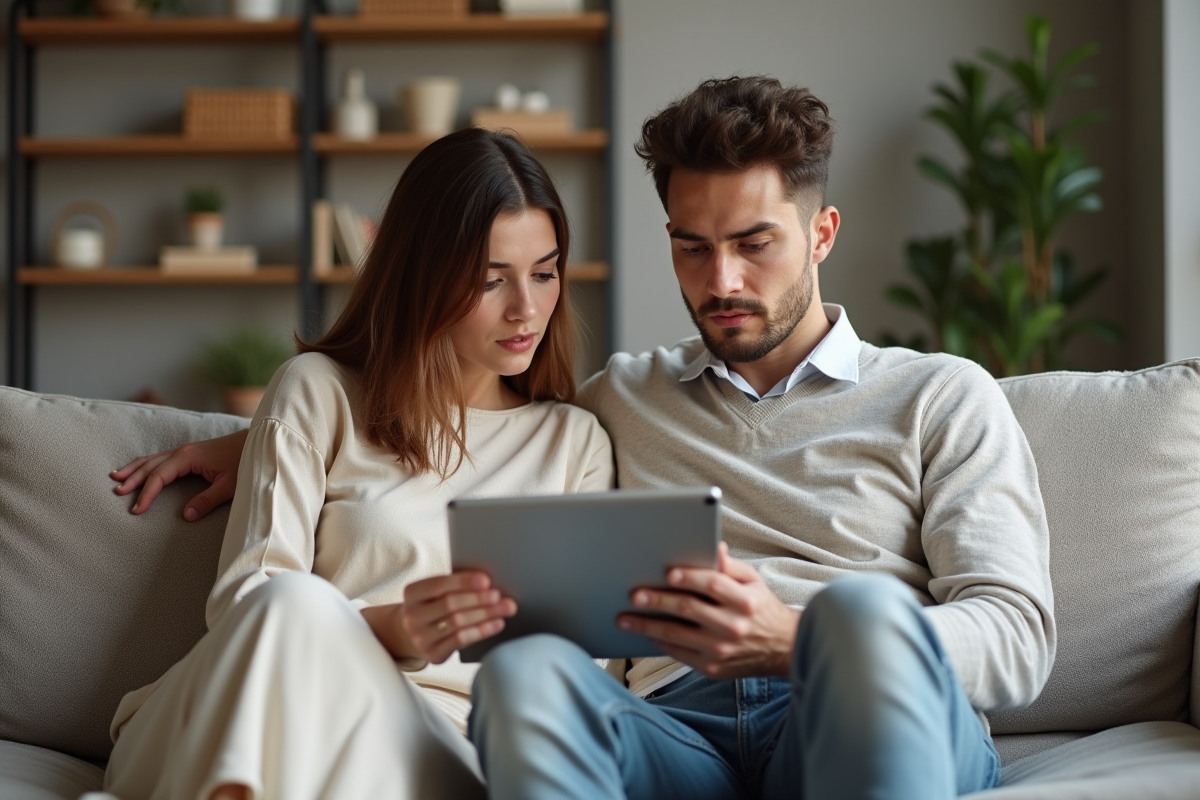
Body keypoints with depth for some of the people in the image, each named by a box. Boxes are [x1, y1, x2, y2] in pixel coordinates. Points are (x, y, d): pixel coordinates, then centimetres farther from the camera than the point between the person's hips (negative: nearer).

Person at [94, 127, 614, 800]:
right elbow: (244, 601, 0)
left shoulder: (577, 442, 21)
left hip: (441, 746, 1)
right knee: (299, 604, -37)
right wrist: (390, 629, -21)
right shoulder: (320, 392, 13)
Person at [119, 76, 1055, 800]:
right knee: (528, 670, -32)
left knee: (862, 608, -38)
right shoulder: (621, 397, 30)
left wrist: (789, 641, -14)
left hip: (873, 724, -2)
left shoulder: (942, 397, 17)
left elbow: (1019, 636, 5)